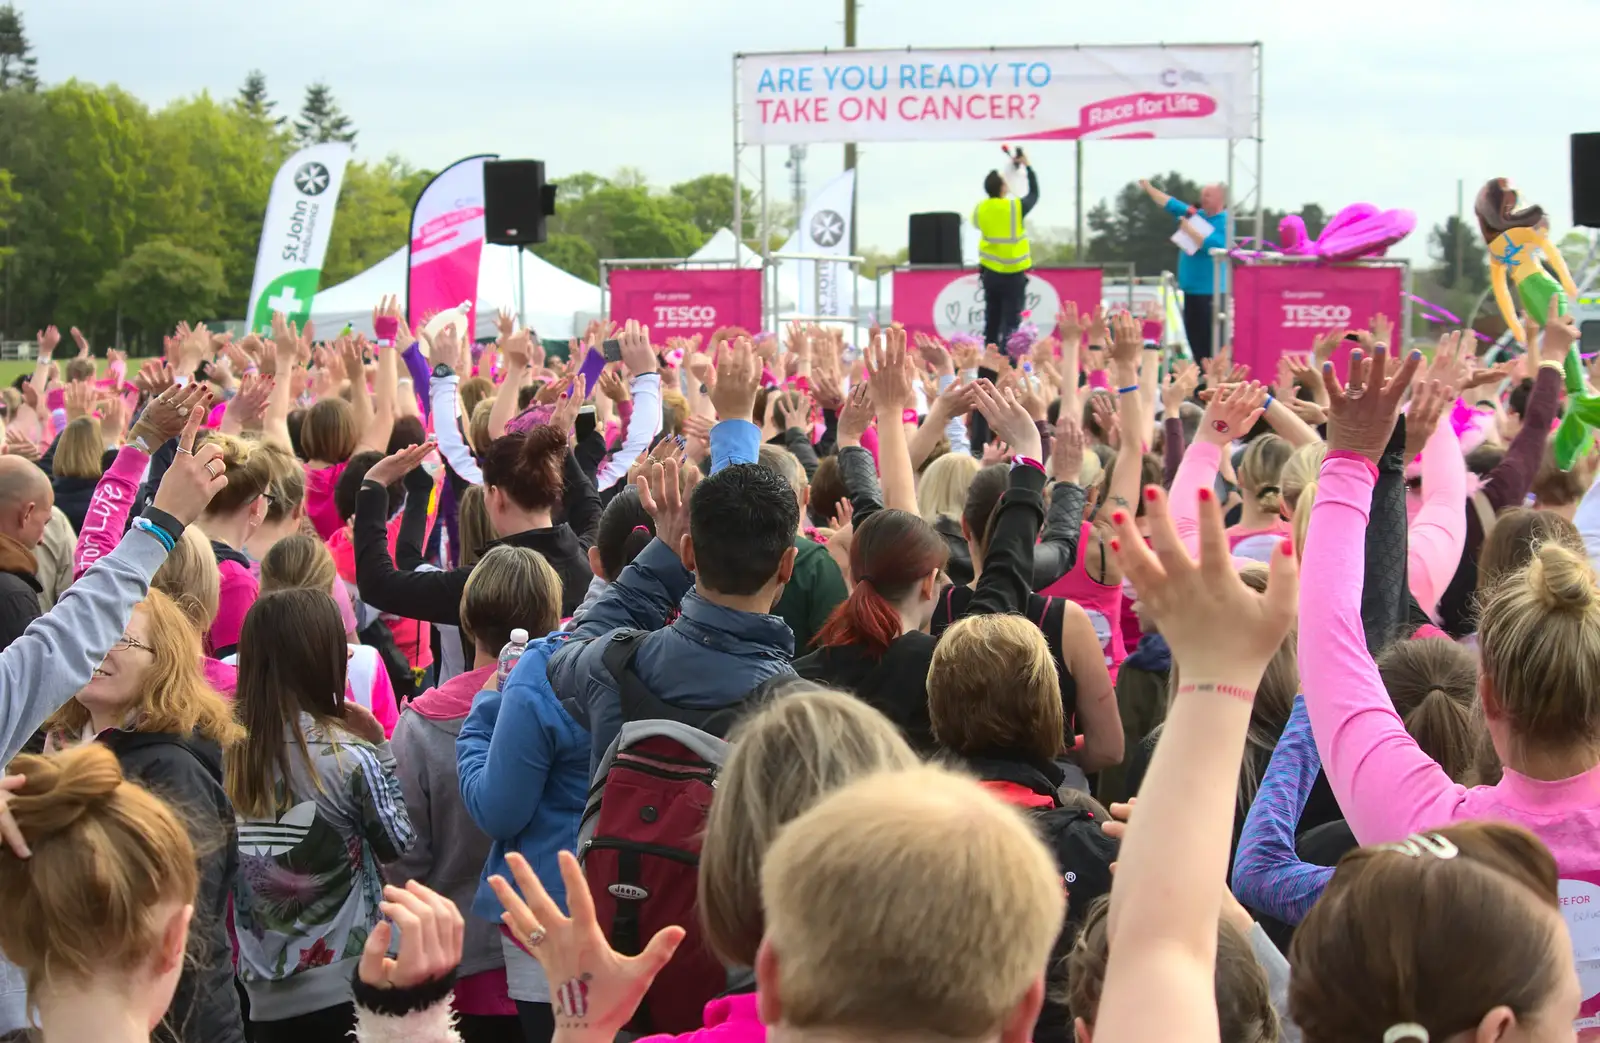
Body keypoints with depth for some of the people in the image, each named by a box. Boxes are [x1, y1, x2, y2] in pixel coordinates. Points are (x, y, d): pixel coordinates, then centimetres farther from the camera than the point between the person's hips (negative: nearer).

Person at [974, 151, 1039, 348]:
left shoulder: (980, 209, -4)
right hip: (1013, 275, -5)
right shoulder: (1016, 207, -14)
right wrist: (1028, 166, 15)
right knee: (1011, 322, -1)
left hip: (990, 273, 5)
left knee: (991, 321, 16)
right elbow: (1035, 194, 5)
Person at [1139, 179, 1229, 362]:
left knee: (1210, 339, -9)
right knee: (1194, 336, 11)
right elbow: (1171, 204, 18)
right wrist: (1149, 188, 15)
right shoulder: (1196, 215, 12)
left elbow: (1214, 246, -24)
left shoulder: (1224, 222, -10)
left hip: (1210, 291, -8)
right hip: (1192, 287, 8)